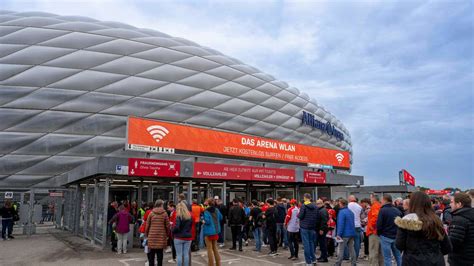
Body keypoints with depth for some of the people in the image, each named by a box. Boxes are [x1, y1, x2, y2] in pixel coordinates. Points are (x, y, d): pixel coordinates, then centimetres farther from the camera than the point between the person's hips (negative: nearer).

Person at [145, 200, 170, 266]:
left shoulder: (151, 213, 0)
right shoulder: (165, 214, -3)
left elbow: (147, 225, 3)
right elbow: (167, 226, -2)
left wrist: (146, 235, 14)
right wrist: (167, 235, 11)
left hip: (152, 236, 1)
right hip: (161, 237, -1)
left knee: (151, 254, 10)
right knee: (160, 254, 8)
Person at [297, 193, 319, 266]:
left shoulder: (303, 206, -12)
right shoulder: (315, 206, 4)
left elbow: (300, 216, -16)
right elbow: (318, 217, 5)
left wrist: (298, 215, 5)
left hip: (304, 227, -5)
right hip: (312, 227, 5)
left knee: (306, 244, 0)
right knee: (311, 242, 18)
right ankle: (313, 259, 22)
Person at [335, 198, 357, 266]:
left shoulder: (342, 212, -14)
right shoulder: (351, 212, 13)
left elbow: (341, 224, -20)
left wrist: (338, 234, -19)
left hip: (345, 234, -8)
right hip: (352, 233, 8)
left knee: (341, 249, -1)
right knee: (351, 249, 11)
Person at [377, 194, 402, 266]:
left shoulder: (383, 210, -13)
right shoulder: (397, 210, 5)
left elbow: (379, 224, -14)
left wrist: (379, 233, 3)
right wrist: (397, 233, 17)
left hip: (385, 237, -5)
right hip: (396, 237, 5)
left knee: (387, 258, 1)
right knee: (398, 256, 14)